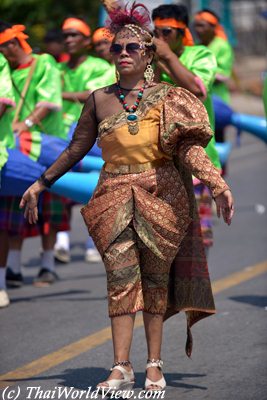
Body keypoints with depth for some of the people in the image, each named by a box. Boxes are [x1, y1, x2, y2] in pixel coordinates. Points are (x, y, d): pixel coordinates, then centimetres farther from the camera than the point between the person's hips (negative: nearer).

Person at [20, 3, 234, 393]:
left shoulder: (168, 98, 4)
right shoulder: (99, 100, 10)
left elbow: (189, 147, -4)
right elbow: (76, 148, 18)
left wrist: (217, 184, -16)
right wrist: (40, 185, 19)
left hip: (161, 196, -1)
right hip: (115, 197, 1)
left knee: (155, 279, 2)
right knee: (121, 276, -9)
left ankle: (154, 365, 6)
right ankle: (121, 367, -12)